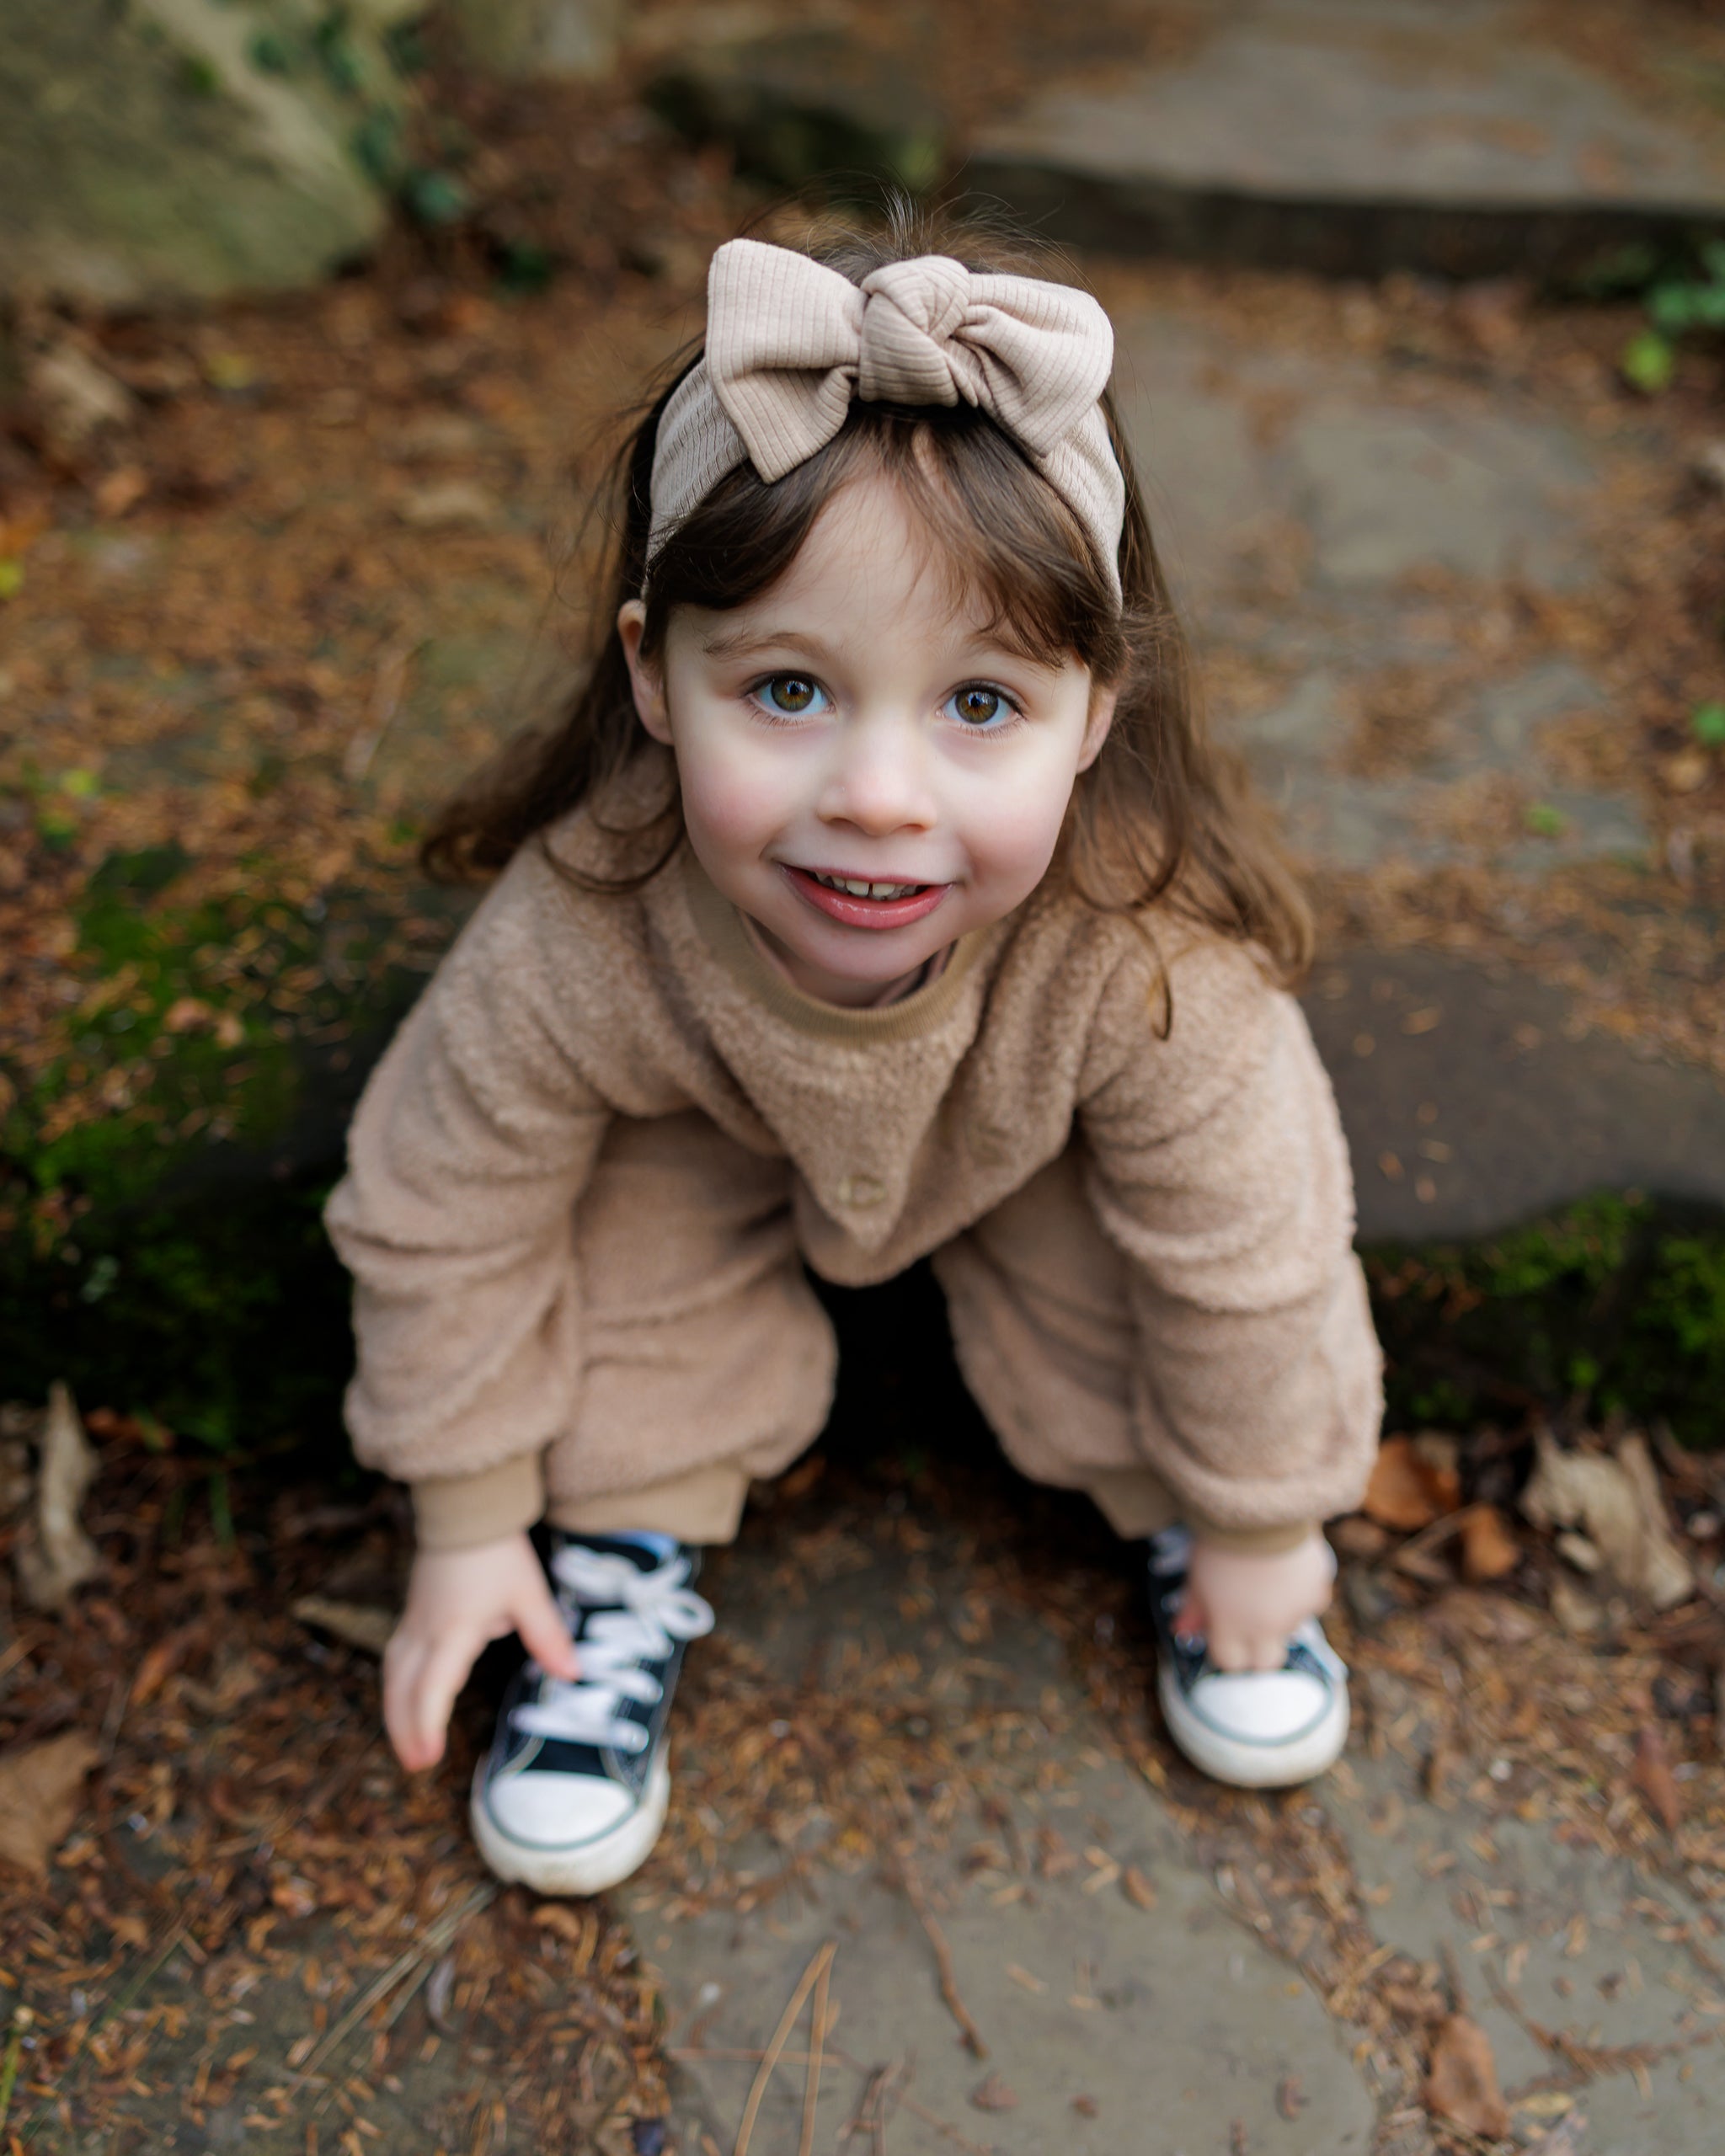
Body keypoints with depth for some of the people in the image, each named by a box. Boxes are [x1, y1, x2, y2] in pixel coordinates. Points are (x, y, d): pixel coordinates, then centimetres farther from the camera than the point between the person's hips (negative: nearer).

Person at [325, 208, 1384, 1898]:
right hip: (709, 1123, 0)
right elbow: (442, 1216, -22)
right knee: (635, 1214, -23)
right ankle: (624, 1555, 4)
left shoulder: (1151, 953, -42)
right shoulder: (578, 932, -40)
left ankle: (1169, 1515, 10)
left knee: (1097, 1245, -21)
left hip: (1030, 1146, 0)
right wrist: (467, 1522, -10)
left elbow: (1251, 1260, -24)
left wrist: (1259, 1523, -9)